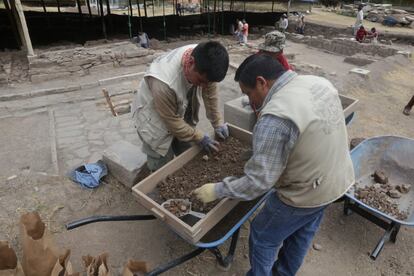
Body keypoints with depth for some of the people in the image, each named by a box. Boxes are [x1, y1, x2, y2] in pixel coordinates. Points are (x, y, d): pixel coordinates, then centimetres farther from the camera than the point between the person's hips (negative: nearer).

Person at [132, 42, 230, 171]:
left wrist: (217, 122, -4)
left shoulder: (204, 61, -24)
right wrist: (200, 137, -17)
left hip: (181, 113, 6)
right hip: (155, 121, -5)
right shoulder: (164, 82, -41)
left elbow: (210, 91, -7)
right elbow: (172, 121, -27)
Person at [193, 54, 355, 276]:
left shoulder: (275, 118, -32)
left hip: (305, 193, -9)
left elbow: (258, 181, -28)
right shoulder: (320, 83, -4)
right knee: (303, 232, 28)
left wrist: (217, 190, -17)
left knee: (263, 237, 15)